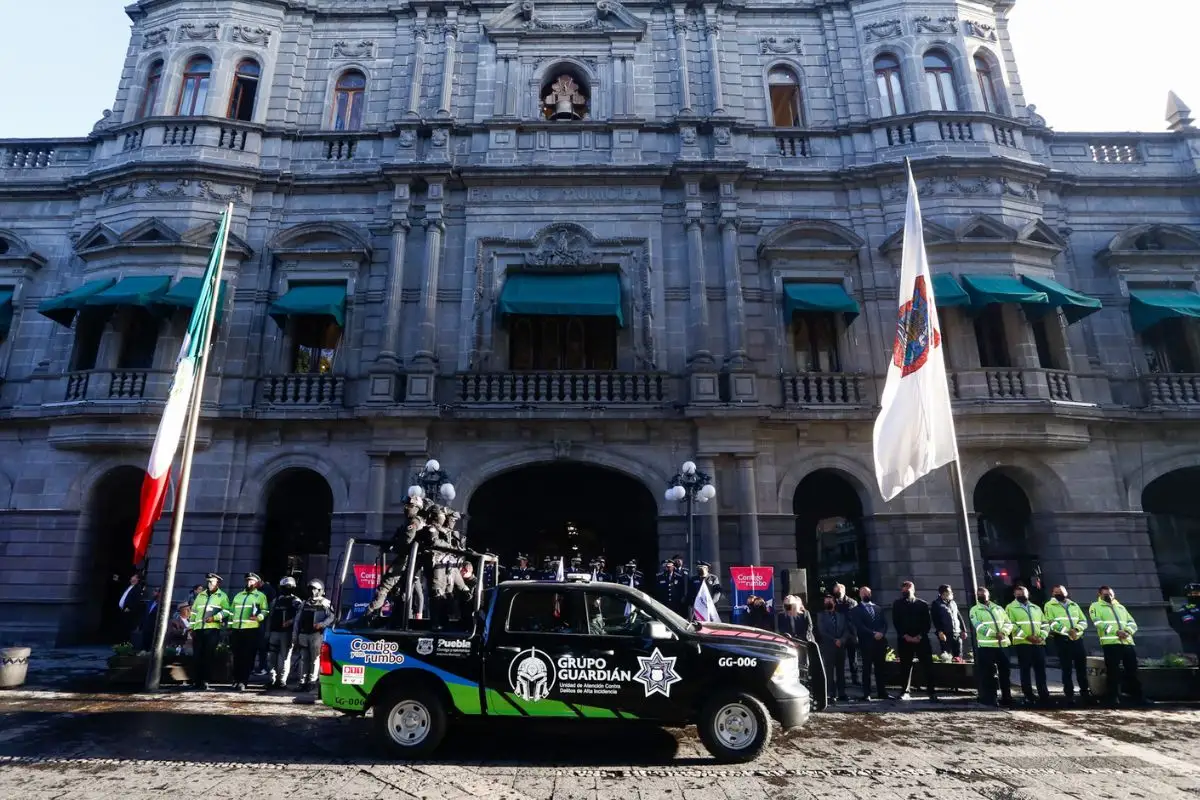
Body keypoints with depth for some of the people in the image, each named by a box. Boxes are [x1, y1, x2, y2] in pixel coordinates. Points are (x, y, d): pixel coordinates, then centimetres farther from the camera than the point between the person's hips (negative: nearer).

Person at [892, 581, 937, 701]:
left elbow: (928, 623, 2)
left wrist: (919, 636, -9)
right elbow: (896, 623, 2)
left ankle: (932, 692, 3)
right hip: (904, 640, 0)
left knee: (927, 665, -3)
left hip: (921, 639, 0)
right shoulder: (897, 605, 7)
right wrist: (906, 636, -9)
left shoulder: (923, 604, 6)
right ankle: (905, 691, 10)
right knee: (905, 666, 3)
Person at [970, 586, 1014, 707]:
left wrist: (1003, 632, -12)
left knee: (1005, 671, 10)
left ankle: (1007, 698, 21)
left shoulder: (998, 608, 16)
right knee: (988, 673, -2)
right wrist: (994, 634, -20)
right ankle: (989, 699, 3)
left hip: (1002, 644, 4)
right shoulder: (975, 610, 2)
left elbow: (1008, 623, 7)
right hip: (986, 646, -4)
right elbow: (979, 626, -11)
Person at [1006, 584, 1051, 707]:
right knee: (1025, 670, 0)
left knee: (1040, 670, 4)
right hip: (1022, 643, -4)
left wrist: (1042, 637, -4)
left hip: (1039, 643, 4)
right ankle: (1028, 697, 5)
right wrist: (1026, 636, -16)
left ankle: (1044, 696, 12)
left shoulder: (1036, 608, 20)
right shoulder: (1011, 608, 3)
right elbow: (1012, 626, -6)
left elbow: (1045, 624, 14)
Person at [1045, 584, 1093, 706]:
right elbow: (1051, 623, -7)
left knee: (1082, 667, 6)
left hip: (1078, 639, 4)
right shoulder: (1050, 605, 4)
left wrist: (1076, 629, -7)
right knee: (1067, 668, -1)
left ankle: (1085, 693, 19)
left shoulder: (1074, 605, 20)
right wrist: (1067, 631, -17)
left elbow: (1083, 621, 14)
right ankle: (1069, 695, 5)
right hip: (1062, 640, -4)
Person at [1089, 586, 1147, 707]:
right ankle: (1114, 698, 1)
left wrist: (1127, 631, -5)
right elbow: (1098, 623, -7)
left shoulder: (1121, 607, 26)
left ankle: (1139, 697, 14)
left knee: (1132, 671, 7)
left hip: (1127, 642, 5)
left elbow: (1133, 623, 17)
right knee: (1113, 672, -4)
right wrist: (1116, 631, -17)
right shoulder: (1096, 606, 9)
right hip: (1110, 642, -5)